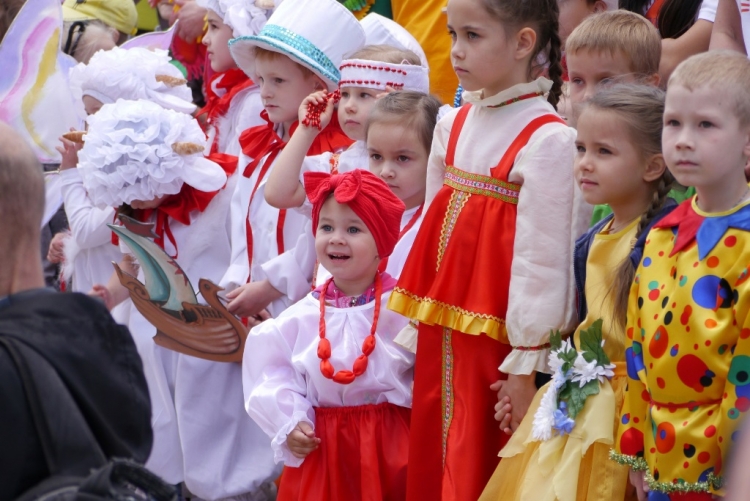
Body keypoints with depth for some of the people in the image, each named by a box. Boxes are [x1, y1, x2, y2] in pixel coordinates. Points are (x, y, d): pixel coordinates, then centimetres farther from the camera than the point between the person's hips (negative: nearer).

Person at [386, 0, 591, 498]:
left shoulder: (547, 140, -15)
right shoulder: (453, 125, 8)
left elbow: (543, 259, -16)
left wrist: (526, 362, -15)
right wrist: (420, 325, 13)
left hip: (494, 340, -7)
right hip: (441, 335, 7)